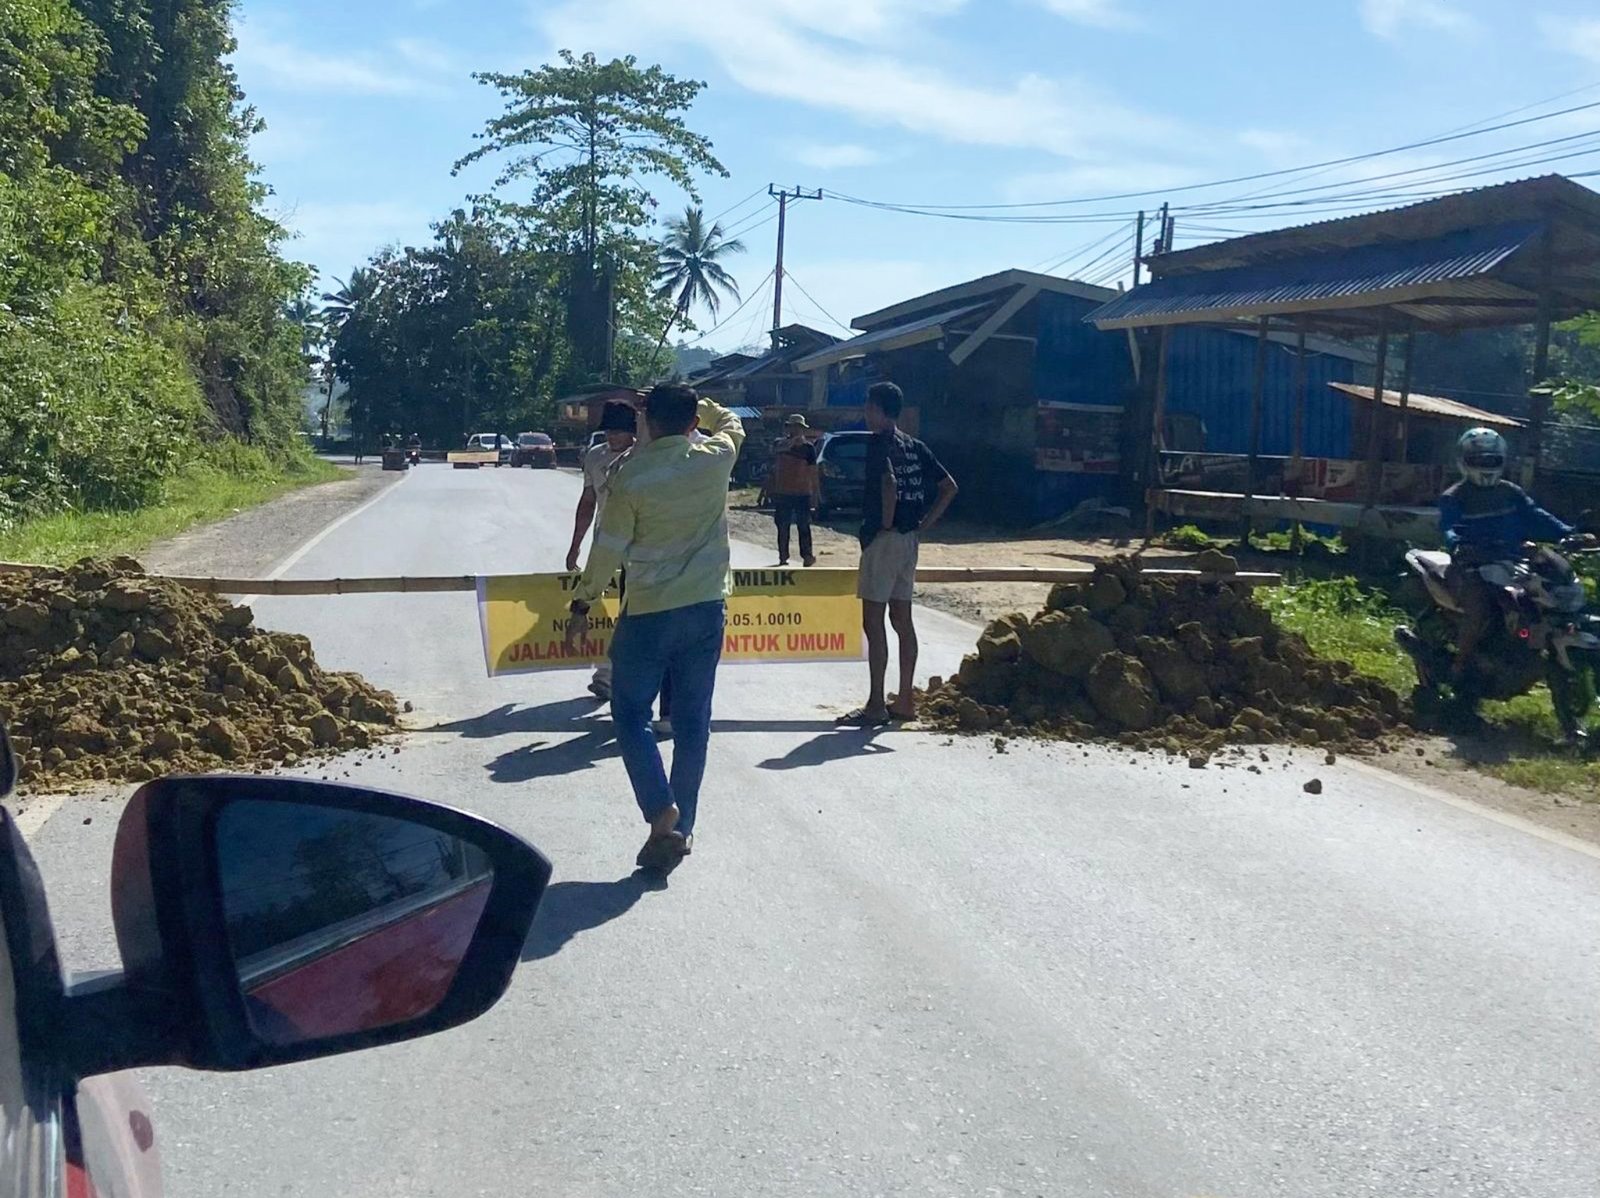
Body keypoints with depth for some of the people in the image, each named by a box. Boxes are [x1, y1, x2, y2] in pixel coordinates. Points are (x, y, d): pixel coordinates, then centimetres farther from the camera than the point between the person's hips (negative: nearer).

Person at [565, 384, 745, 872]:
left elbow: (609, 548, -7)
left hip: (649, 611, -4)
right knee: (692, 721, 10)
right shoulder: (717, 460, -3)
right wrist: (693, 402, 24)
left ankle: (661, 812, -6)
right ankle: (681, 829, 15)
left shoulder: (631, 474, -12)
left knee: (631, 713, 9)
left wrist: (582, 603, 4)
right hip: (708, 608, 4)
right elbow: (730, 423, 22)